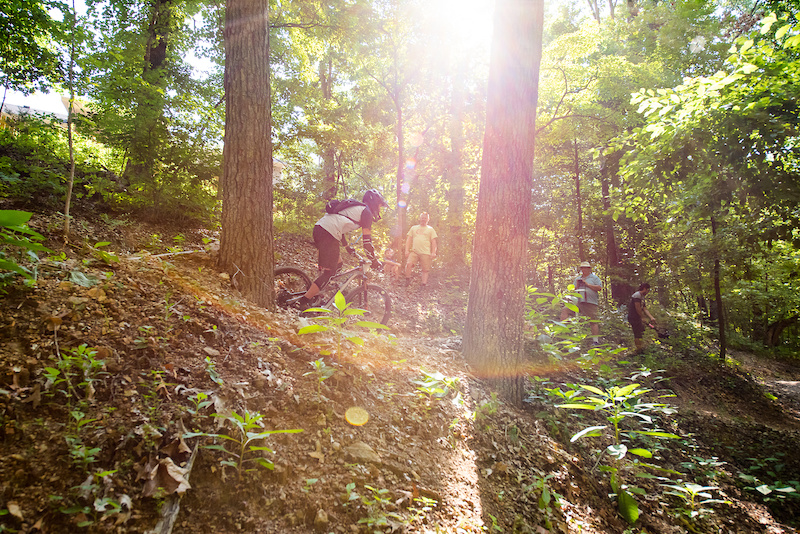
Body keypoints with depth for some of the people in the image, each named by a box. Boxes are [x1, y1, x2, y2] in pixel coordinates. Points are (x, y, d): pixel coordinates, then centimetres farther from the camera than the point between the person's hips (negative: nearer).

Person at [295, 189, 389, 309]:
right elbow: (367, 240, -3)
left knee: (337, 263, 20)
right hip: (328, 234, -9)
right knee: (329, 272, -2)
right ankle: (302, 302, -4)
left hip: (319, 227, 9)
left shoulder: (355, 208, 29)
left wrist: (347, 247, 48)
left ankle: (315, 294, 20)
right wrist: (374, 261, 6)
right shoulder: (366, 212, 2)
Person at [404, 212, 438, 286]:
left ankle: (424, 283, 6)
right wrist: (407, 250, 5)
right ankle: (407, 280, -7)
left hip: (426, 253, -1)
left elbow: (434, 241, 8)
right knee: (408, 264, -20)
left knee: (425, 269, -2)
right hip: (414, 251, 1)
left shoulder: (430, 229, 13)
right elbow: (408, 239, 16)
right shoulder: (414, 228, 18)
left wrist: (433, 253, -2)